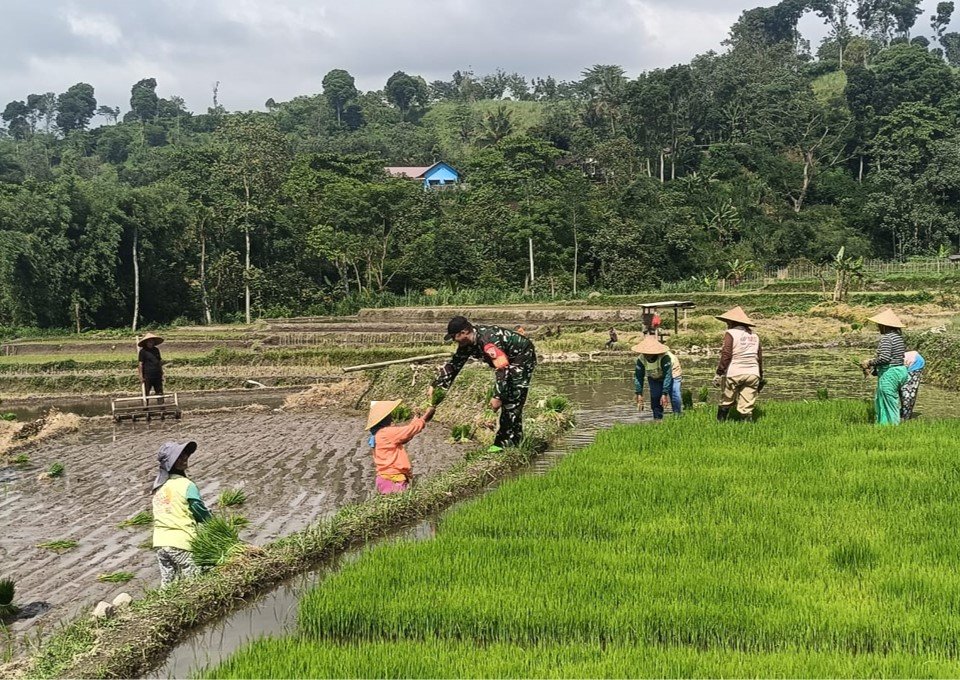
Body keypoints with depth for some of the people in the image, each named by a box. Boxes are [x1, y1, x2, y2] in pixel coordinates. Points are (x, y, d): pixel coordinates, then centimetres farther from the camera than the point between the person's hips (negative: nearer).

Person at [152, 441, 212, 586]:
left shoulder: (158, 485, 10)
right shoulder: (186, 485, -10)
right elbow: (203, 514, -1)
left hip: (160, 542, 7)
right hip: (181, 543, -6)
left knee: (167, 586, 11)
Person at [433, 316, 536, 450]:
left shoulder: (488, 342, -35)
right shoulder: (467, 343, -5)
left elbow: (502, 369, -35)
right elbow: (454, 364, 4)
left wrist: (498, 397, -33)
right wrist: (436, 385, 0)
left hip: (523, 357, -10)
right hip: (510, 360, 10)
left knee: (512, 402, -12)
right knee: (506, 399, 12)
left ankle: (509, 443, -8)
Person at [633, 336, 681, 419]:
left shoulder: (665, 357, -40)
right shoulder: (641, 359, -27)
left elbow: (667, 376, -38)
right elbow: (638, 377, -22)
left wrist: (664, 394, -39)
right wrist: (639, 394, -28)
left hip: (671, 375, -4)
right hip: (654, 378, 4)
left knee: (675, 398, -15)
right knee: (655, 399, -4)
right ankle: (657, 420, 6)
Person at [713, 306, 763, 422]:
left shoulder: (731, 333, -2)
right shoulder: (754, 336, 16)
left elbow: (726, 355, -11)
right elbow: (760, 357, 18)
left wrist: (719, 373, -8)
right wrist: (761, 377, 25)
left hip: (734, 373, -4)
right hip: (752, 374, 4)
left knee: (726, 402, 10)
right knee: (747, 407, 3)